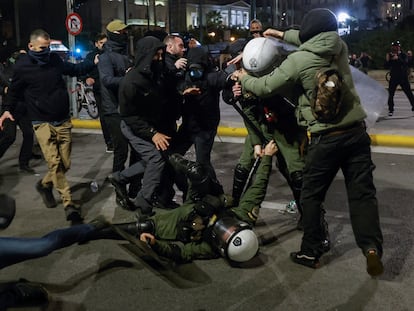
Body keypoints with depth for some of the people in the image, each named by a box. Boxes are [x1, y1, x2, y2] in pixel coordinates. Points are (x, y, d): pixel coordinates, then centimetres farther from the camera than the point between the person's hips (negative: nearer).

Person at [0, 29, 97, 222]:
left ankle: (45, 184, 35)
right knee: (55, 163, -15)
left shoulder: (55, 59, 5)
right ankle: (69, 205, -8)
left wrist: (93, 63, 18)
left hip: (63, 121, 5)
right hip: (42, 123, -4)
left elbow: (73, 69, 23)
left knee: (65, 164, 6)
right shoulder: (22, 66, -6)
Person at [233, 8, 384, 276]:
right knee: (362, 192, 5)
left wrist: (244, 78, 19)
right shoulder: (340, 46, 7)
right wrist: (284, 35, 32)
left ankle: (310, 253, 17)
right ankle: (372, 248, -8)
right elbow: (316, 41, 30)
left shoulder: (298, 60, -10)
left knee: (312, 196, 10)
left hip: (327, 138, -4)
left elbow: (266, 87, 0)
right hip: (357, 131, 5)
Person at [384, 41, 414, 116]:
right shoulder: (390, 55, 3)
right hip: (393, 77, 2)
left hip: (403, 77, -2)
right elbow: (386, 66, -1)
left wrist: (398, 58, -35)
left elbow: (406, 63, -21)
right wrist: (387, 60, -20)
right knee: (390, 94, -3)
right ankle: (391, 110, 5)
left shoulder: (403, 55, -4)